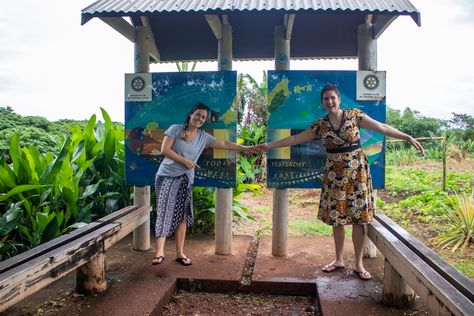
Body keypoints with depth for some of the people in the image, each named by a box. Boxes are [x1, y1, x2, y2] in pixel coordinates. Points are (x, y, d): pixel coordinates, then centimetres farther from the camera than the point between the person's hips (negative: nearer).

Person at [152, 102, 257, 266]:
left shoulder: (204, 137, 7)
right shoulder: (175, 129, -4)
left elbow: (225, 144, 8)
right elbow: (164, 150, -11)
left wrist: (245, 148, 3)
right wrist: (185, 161, -12)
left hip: (185, 180, 4)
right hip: (167, 176, -4)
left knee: (182, 216, 4)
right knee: (164, 213, -8)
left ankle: (180, 253, 11)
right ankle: (159, 252, -4)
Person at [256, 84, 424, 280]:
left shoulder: (354, 115, -3)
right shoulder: (320, 125, 4)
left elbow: (382, 127, -4)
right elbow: (295, 139, 7)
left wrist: (408, 137, -12)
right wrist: (269, 145, 6)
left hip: (356, 171, -2)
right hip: (334, 174, 3)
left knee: (357, 218, 1)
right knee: (336, 218, 8)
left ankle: (359, 264, 14)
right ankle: (339, 260, 25)